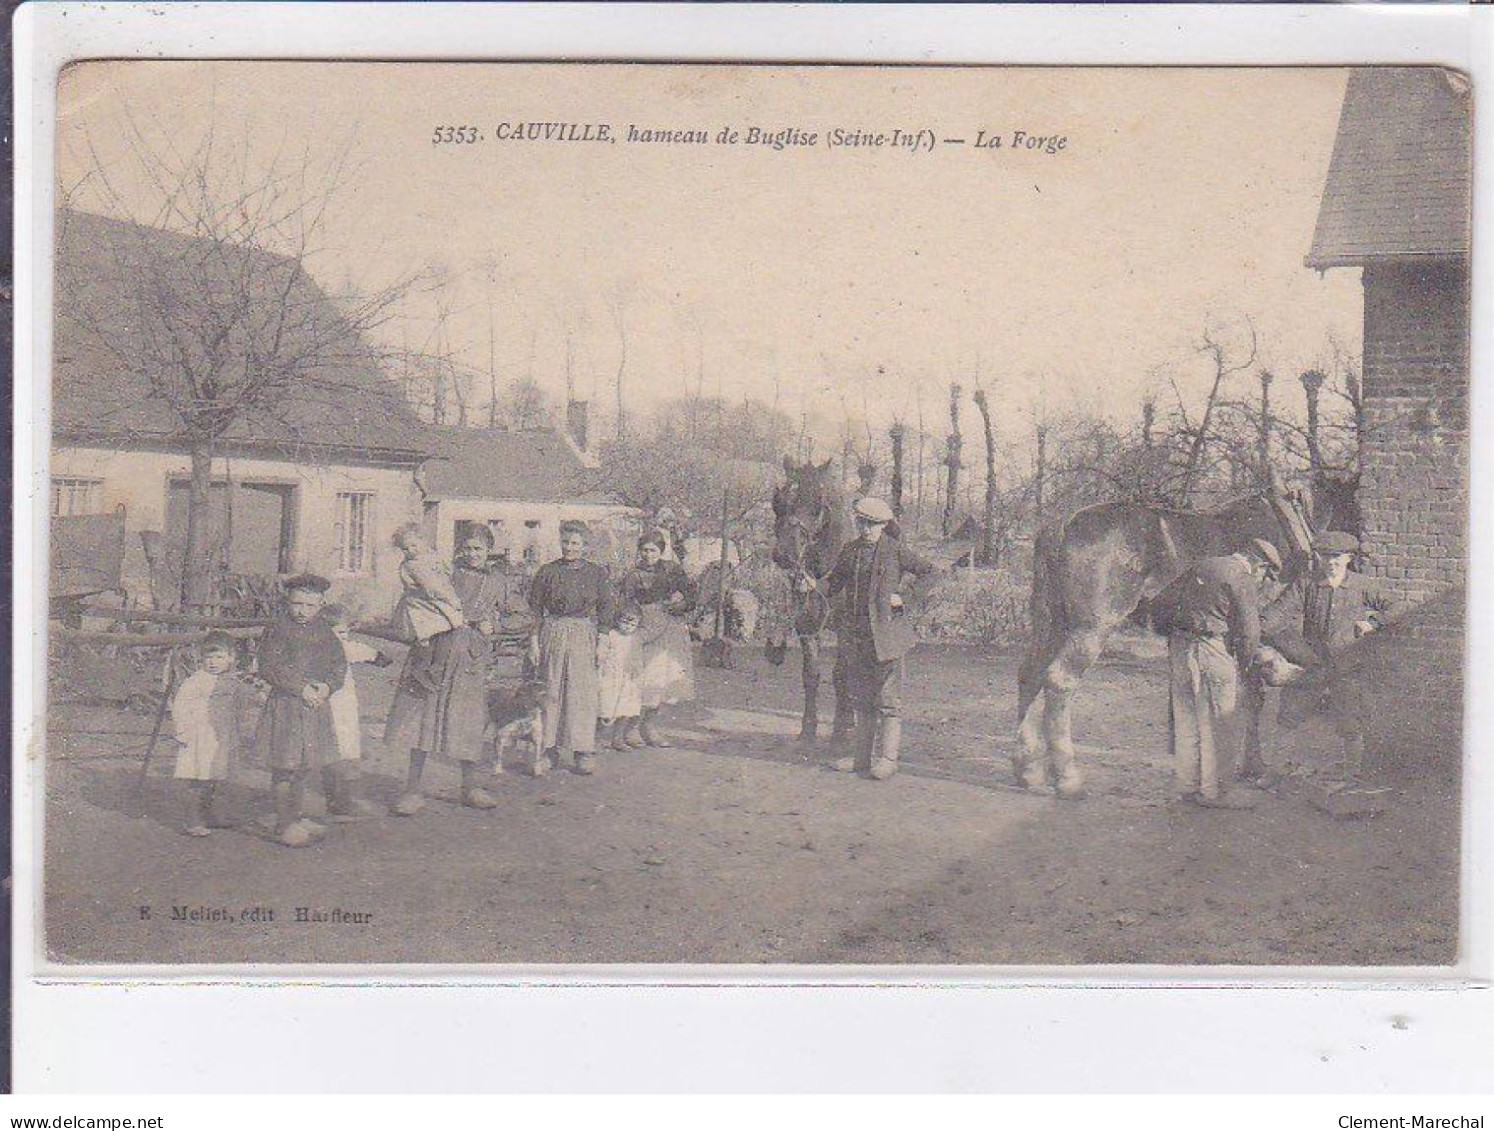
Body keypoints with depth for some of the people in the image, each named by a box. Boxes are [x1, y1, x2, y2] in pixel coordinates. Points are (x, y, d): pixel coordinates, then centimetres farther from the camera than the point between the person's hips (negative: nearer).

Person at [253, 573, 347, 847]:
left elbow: (339, 666, 9)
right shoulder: (276, 632, -6)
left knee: (304, 767, 14)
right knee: (284, 767, -3)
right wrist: (301, 688, -19)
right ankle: (284, 824, 6)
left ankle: (296, 817, 27)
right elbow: (270, 668, -14)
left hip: (316, 707, 5)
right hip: (284, 706, -5)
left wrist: (326, 686, -11)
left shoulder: (326, 634, 9)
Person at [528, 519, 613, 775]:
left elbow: (605, 611, 8)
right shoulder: (547, 571, 5)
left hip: (583, 637, 0)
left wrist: (602, 644, 2)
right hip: (551, 635, 1)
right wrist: (535, 642, 0)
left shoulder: (596, 573, 6)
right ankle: (548, 749, 7)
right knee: (550, 693, 1)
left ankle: (584, 754, 5)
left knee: (581, 694, -1)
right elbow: (534, 608, 7)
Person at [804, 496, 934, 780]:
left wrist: (902, 598, -7)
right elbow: (835, 584, 17)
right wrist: (813, 584, -2)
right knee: (860, 696, 11)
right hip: (855, 631, 6)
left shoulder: (896, 550, -3)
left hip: (886, 630, -6)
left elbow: (929, 574, 2)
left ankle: (888, 759, 0)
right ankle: (861, 756, 18)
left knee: (888, 697, -5)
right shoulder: (851, 550, 11)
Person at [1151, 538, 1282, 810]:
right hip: (1213, 653, -8)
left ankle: (1187, 785, 21)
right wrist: (1244, 664, 4)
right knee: (1215, 724, 1)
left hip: (1180, 647, 8)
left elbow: (1161, 604, 18)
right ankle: (1211, 790, 5)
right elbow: (1250, 630, -10)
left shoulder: (1202, 566, 17)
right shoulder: (1243, 580, -7)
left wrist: (1173, 634, 23)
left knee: (1185, 719, 13)